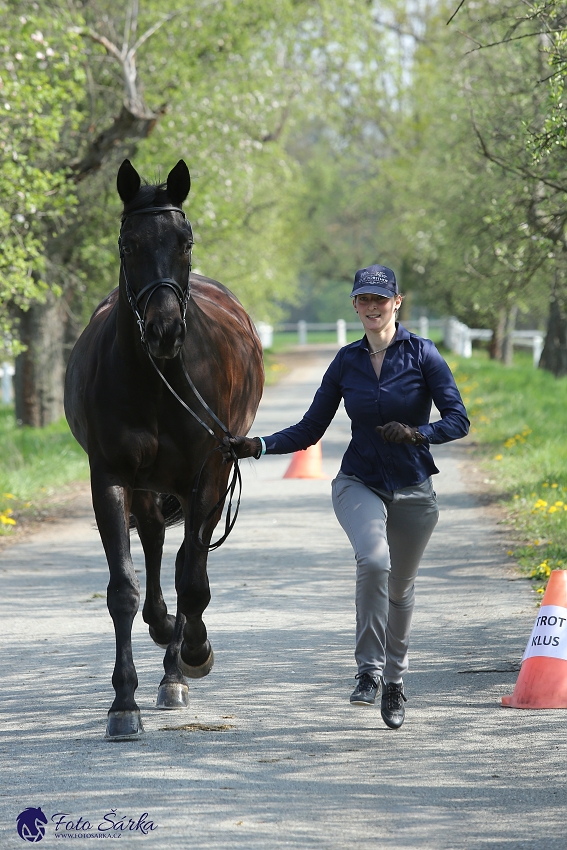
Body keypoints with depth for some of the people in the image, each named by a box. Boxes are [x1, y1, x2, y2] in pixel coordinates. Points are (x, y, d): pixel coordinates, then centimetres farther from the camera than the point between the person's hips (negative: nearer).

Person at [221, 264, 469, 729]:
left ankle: (395, 680, 36)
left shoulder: (422, 354, -6)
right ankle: (369, 670, -21)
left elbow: (458, 419, -11)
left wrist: (417, 433, -28)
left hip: (413, 490, 0)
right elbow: (310, 430, 5)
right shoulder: (347, 361, 2)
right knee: (374, 559, -29)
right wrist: (257, 446, -8)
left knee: (400, 588, 13)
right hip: (359, 484, 0)